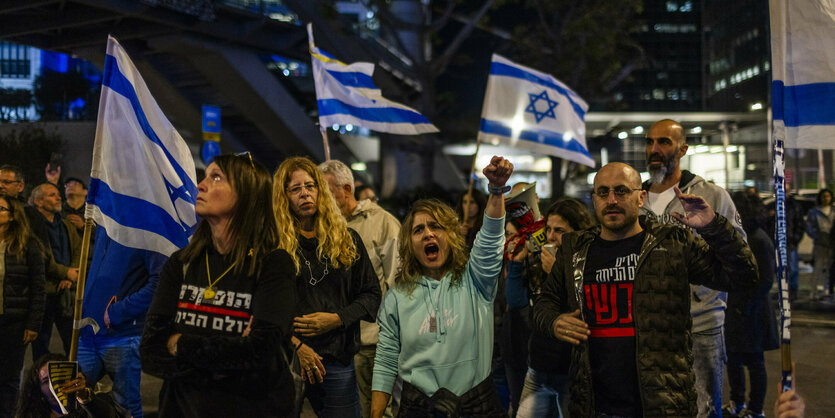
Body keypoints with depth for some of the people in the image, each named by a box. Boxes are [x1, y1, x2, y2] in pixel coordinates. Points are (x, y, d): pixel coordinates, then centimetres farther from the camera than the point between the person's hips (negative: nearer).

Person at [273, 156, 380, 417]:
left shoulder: (347, 239, 9)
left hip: (337, 361, 2)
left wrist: (336, 319, -6)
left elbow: (371, 294, 9)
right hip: (288, 357, -2)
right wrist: (295, 346, -14)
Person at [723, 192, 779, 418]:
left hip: (752, 314, -8)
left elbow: (766, 281, -19)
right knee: (733, 358, 17)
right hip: (735, 309, 8)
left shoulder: (759, 240, -17)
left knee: (754, 361, 5)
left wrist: (746, 307, -17)